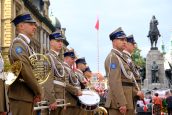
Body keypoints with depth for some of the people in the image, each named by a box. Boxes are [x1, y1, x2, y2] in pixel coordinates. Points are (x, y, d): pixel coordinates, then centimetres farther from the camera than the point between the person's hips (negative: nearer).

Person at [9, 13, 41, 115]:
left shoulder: (27, 45, 21)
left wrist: (37, 91, 7)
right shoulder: (18, 43, -9)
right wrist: (38, 91, -14)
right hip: (21, 95, -9)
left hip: (29, 95, 9)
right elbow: (24, 69, -20)